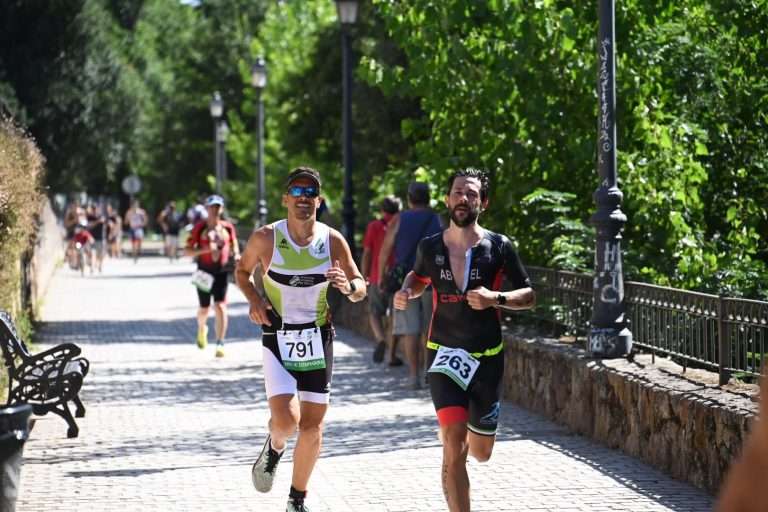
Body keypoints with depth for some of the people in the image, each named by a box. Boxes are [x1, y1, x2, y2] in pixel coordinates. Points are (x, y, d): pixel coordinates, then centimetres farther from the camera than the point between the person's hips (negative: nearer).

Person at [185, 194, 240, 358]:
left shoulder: (228, 227, 5)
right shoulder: (200, 227, -3)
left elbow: (233, 245, 18)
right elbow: (187, 251, -4)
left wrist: (236, 255, -4)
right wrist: (205, 249, -20)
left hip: (222, 271, 1)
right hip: (205, 272, 0)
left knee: (220, 307, -13)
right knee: (204, 309, 10)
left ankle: (220, 344, -12)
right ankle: (202, 329, 45)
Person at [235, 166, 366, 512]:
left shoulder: (333, 241, -5)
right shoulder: (266, 238, -9)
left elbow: (360, 289, 3)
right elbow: (242, 270, 10)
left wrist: (348, 287, -21)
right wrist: (253, 299, -9)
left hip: (318, 341, 2)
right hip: (278, 341, -2)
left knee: (312, 426, 5)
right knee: (285, 421, -18)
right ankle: (274, 448, 20)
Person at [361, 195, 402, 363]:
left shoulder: (374, 226, 0)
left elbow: (367, 254, -1)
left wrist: (364, 277, 7)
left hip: (378, 278, -2)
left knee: (375, 313, 7)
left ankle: (381, 340, -21)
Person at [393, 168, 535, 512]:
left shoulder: (499, 247, -6)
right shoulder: (430, 248, -1)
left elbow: (529, 296, -2)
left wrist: (495, 299, -21)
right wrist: (406, 293, -2)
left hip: (487, 358, 1)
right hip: (444, 355, -1)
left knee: (480, 452, 15)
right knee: (454, 448, -18)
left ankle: (455, 430, 50)